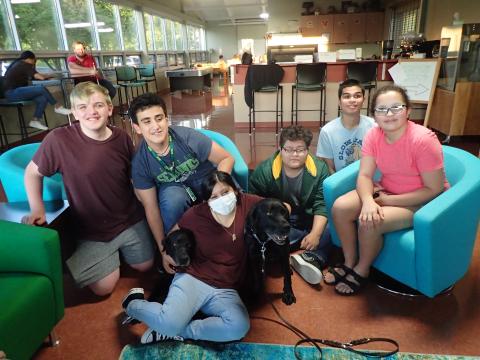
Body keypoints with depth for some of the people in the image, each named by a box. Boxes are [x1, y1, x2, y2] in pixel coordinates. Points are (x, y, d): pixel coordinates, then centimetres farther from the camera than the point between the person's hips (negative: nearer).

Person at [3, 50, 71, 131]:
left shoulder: (18, 64, 20)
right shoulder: (25, 65, -9)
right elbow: (41, 77, -17)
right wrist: (50, 75, 1)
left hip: (13, 92, 10)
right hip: (13, 92, -10)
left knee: (43, 98, -7)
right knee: (42, 89, -23)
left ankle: (35, 121, -9)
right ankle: (58, 107, -8)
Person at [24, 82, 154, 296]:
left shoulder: (122, 138, -11)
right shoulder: (59, 140, -21)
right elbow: (32, 172, -6)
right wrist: (37, 209, -13)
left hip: (131, 220, 3)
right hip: (92, 230, -2)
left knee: (144, 266, 16)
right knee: (104, 288, 2)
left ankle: (119, 249, 45)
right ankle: (111, 255, 33)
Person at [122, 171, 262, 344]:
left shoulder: (248, 203, -1)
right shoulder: (197, 214, -1)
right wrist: (166, 253, 2)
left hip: (226, 290, 2)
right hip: (193, 278, -1)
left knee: (240, 327, -30)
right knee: (170, 322, -29)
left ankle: (171, 331, -13)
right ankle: (134, 303, 7)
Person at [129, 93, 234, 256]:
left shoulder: (188, 137, -26)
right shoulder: (140, 163, -20)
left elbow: (227, 158, -15)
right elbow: (151, 208, -13)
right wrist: (163, 249, -12)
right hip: (175, 188, 0)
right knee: (173, 197, -35)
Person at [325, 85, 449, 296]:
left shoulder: (423, 140, -26)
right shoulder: (373, 135, -9)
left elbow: (434, 190, -21)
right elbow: (364, 175, -9)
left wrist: (387, 200, -22)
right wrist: (368, 201, -31)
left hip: (422, 201, -5)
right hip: (385, 192, 6)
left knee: (369, 222, -28)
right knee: (340, 207, -14)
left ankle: (361, 271, 2)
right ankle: (350, 262, 7)